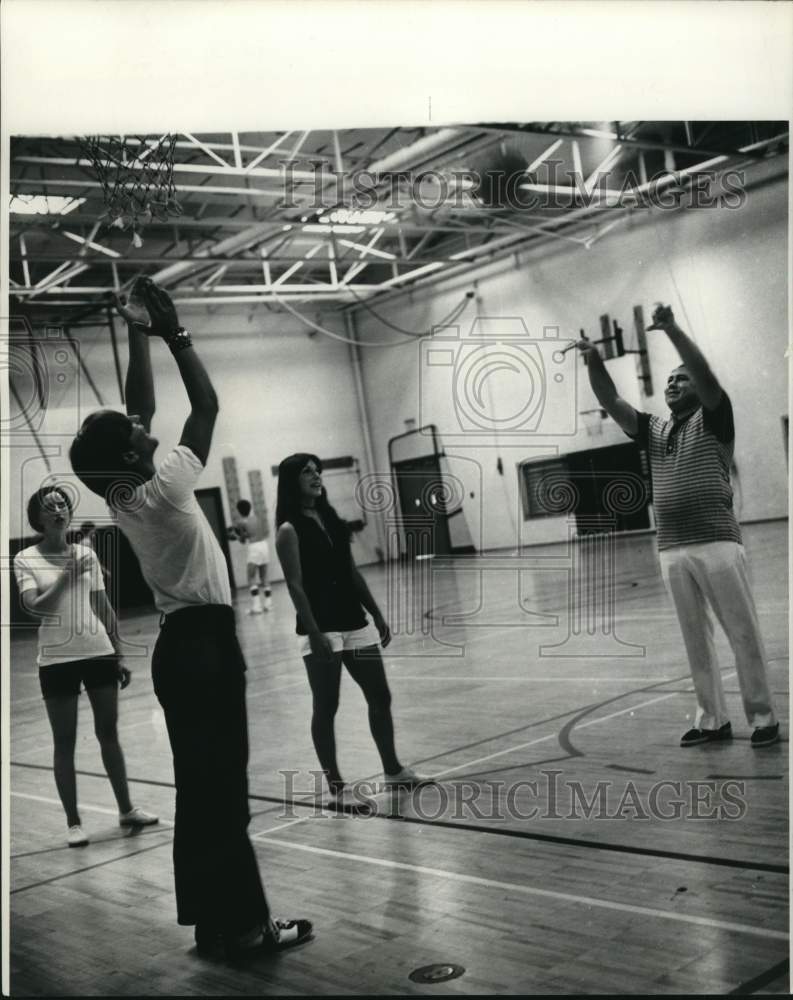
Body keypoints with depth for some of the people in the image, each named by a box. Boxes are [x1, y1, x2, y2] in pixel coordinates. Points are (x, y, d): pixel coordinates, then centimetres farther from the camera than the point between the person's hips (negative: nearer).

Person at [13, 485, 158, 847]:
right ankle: (73, 823, 11)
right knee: (64, 742, 2)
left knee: (109, 732, 11)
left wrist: (119, 654, 10)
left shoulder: (87, 553, 7)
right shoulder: (26, 559, -3)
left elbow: (103, 606, 11)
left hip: (99, 652, 3)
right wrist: (68, 576, -22)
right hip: (57, 659, -3)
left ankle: (126, 809, 23)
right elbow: (34, 606, -15)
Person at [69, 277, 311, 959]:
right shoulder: (161, 490, -15)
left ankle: (213, 919, 20)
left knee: (200, 787, 12)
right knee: (223, 787, -5)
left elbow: (142, 406, 14)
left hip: (180, 645, 9)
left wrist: (140, 335, 17)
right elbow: (207, 406, -8)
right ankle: (242, 924, 2)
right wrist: (175, 333, 1)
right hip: (206, 643, -9)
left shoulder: (122, 499, 6)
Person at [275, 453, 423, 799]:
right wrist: (314, 633, -21)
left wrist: (377, 615, 15)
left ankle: (393, 770, 25)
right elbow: (295, 585, -14)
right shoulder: (289, 530, -8)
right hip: (321, 630, -7)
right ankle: (335, 784, 7)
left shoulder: (331, 518, 12)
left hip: (354, 622, 8)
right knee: (325, 708, -1)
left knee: (380, 697, 12)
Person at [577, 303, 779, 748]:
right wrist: (595, 362, -7)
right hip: (672, 551, 6)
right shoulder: (654, 430, 17)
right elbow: (612, 403, 8)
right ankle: (713, 719, 18)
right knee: (696, 640, 10)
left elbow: (706, 375, -15)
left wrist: (672, 329, -22)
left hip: (717, 544, -5)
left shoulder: (712, 419, 2)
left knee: (744, 635, 1)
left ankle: (763, 717, 10)